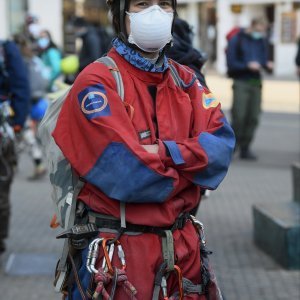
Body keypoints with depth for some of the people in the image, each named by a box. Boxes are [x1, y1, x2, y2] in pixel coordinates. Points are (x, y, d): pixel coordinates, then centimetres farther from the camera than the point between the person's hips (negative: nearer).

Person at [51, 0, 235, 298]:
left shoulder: (185, 80, 8)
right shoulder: (97, 82, -12)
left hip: (183, 243, 6)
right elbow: (128, 175, -21)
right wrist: (189, 167, -6)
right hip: (118, 249, -5)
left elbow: (222, 145, -5)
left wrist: (165, 153, -20)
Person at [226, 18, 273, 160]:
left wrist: (267, 65, -8)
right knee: (239, 116, -11)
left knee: (253, 117, 2)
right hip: (241, 82, -5)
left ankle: (245, 148, 10)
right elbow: (231, 63, -8)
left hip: (256, 83, 5)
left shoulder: (262, 41, 13)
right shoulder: (236, 40, -4)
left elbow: (264, 59, 15)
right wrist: (248, 65, -20)